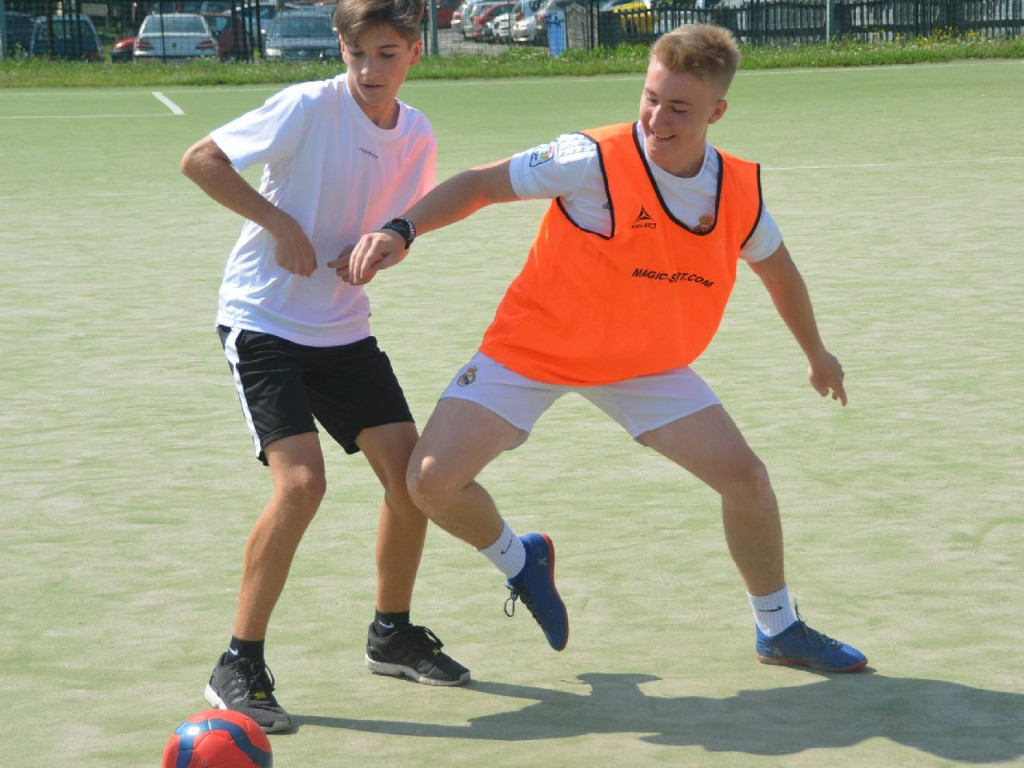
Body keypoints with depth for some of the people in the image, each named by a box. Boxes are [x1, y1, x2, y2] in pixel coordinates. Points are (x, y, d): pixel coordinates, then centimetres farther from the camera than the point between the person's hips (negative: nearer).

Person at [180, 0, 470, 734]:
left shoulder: (416, 136, 1)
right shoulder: (309, 107, -16)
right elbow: (199, 159, -14)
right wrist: (280, 224, -21)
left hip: (344, 328, 6)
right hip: (264, 321, -6)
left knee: (411, 470, 3)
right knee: (302, 481, -20)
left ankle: (393, 634, 26)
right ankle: (239, 667, -9)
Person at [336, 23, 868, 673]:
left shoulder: (741, 191, -10)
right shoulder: (595, 161, -25)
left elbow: (775, 265, 11)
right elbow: (481, 184, -17)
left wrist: (817, 352, 24)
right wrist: (400, 232, -32)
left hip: (647, 363, 3)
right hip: (532, 348, -3)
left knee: (746, 478, -6)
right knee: (433, 482, -16)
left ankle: (779, 631, 19)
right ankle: (519, 560, 17)